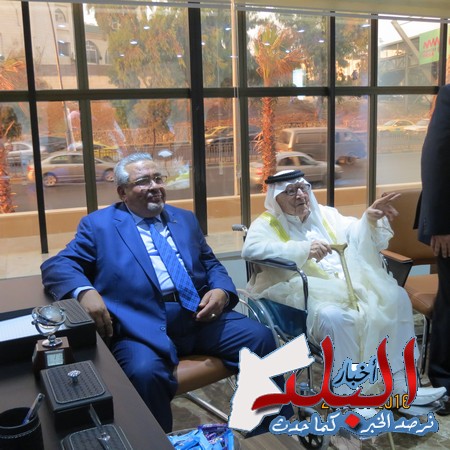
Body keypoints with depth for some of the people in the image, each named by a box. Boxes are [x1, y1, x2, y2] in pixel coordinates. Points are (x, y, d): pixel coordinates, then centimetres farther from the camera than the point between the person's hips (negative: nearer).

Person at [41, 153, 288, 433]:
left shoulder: (185, 219, 22)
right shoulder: (99, 225, 9)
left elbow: (211, 263, 23)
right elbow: (57, 265, 1)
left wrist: (221, 290, -2)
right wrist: (84, 291, -22)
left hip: (201, 315, 4)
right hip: (144, 324, -4)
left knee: (261, 338, -14)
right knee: (145, 372, -33)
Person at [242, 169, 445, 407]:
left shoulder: (324, 213, 19)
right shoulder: (267, 224, 0)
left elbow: (356, 236, 16)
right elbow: (250, 248, -22)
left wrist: (371, 219, -8)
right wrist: (304, 249, -30)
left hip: (350, 284, 7)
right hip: (310, 294, -6)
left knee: (396, 297, -9)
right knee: (333, 316, -36)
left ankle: (402, 384, -4)